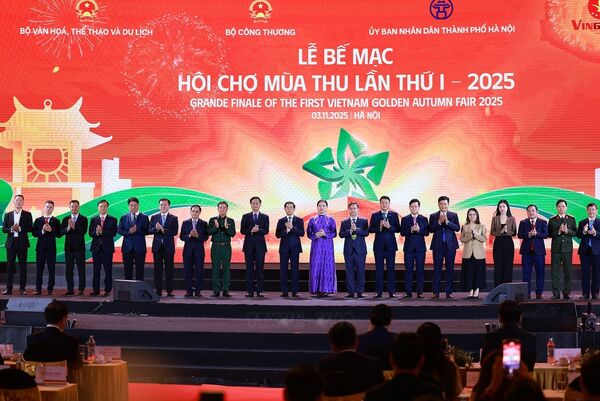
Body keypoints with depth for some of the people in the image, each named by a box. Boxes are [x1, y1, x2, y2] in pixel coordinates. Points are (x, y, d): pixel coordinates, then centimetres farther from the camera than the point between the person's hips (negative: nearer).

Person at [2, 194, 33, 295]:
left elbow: (30, 228, -3)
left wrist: (19, 228, -16)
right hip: (11, 243, 2)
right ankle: (9, 288, 3)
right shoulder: (8, 215, 12)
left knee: (22, 266, 0)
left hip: (22, 243, -2)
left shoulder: (27, 215, 6)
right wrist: (11, 229, -13)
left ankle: (23, 288, 4)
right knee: (10, 266, 1)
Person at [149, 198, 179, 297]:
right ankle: (158, 291, 5)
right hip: (157, 246, 2)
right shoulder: (154, 217, 11)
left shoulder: (174, 218, 4)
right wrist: (156, 228, -17)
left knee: (169, 269, -2)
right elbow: (149, 230, 3)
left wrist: (163, 229, -17)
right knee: (157, 269, 2)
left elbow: (175, 232, -8)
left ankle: (169, 291, 1)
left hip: (168, 247, -2)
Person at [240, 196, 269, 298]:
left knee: (260, 268, -1)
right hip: (249, 245, 0)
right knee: (249, 268, 1)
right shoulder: (245, 217, 9)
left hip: (260, 245, 0)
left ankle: (259, 290, 1)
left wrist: (258, 230, -21)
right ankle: (249, 290, 3)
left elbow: (266, 231, -2)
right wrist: (251, 231, -16)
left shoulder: (265, 217, 8)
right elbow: (242, 230, 0)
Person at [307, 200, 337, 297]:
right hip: (316, 246, 1)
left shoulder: (331, 220, 7)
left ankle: (326, 289, -2)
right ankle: (317, 289, -1)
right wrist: (316, 235, -12)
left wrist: (325, 234, -14)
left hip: (327, 246, -1)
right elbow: (309, 234, 8)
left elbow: (334, 233, 2)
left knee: (327, 266, -5)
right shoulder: (312, 220, 10)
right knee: (316, 266, -4)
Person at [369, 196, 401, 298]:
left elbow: (398, 229, 1)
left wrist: (389, 227, -16)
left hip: (390, 245, 0)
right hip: (379, 245, 0)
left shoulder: (394, 215, 7)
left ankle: (392, 291, 3)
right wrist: (379, 226, -15)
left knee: (391, 269, 0)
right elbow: (370, 229, 1)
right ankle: (378, 292, 4)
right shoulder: (375, 215, 7)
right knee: (379, 269, 1)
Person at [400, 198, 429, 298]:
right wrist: (411, 230, -16)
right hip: (409, 247, 0)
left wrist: (418, 230, -17)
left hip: (420, 247, 0)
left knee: (420, 270, -1)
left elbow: (427, 233, 0)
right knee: (408, 270, -1)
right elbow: (402, 233, 0)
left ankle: (420, 292, 2)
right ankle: (408, 292, 2)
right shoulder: (405, 219, 8)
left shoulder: (424, 219, 8)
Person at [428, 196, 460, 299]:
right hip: (438, 245, 0)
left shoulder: (454, 215, 7)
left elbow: (457, 228, -4)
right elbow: (430, 229, -2)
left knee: (450, 268, 2)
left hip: (450, 245, 0)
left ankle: (449, 292, 6)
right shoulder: (433, 216, 7)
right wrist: (439, 222, -15)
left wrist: (447, 221, -16)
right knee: (437, 268, 0)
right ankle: (436, 292, 2)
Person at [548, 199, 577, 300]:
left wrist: (567, 231, -13)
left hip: (567, 248, 1)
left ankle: (567, 293, 8)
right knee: (555, 272, -1)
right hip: (556, 248, -1)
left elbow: (575, 232, 4)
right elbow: (549, 234, 1)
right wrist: (558, 231, -13)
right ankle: (556, 293, 2)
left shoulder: (571, 219, 10)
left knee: (568, 272, 2)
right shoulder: (552, 220, 7)